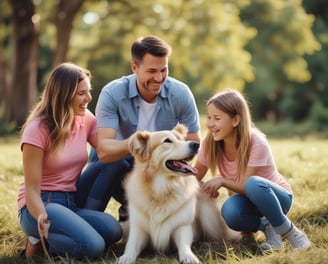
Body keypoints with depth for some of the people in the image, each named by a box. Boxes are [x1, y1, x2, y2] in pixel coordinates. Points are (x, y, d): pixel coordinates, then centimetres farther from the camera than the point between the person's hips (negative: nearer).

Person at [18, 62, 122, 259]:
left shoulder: (86, 119, 4)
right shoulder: (37, 129, -13)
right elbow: (32, 188, -16)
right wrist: (42, 217, -36)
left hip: (73, 202, 5)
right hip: (43, 203, -5)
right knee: (92, 246, -29)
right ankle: (41, 240, -5)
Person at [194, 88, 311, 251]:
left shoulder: (257, 144, -25)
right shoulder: (210, 143, -12)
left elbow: (247, 186, -25)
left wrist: (222, 180, -40)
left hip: (277, 197, -3)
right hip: (245, 199, 3)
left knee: (254, 183, -40)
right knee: (230, 211, -36)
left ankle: (289, 231, -18)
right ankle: (266, 226, -4)